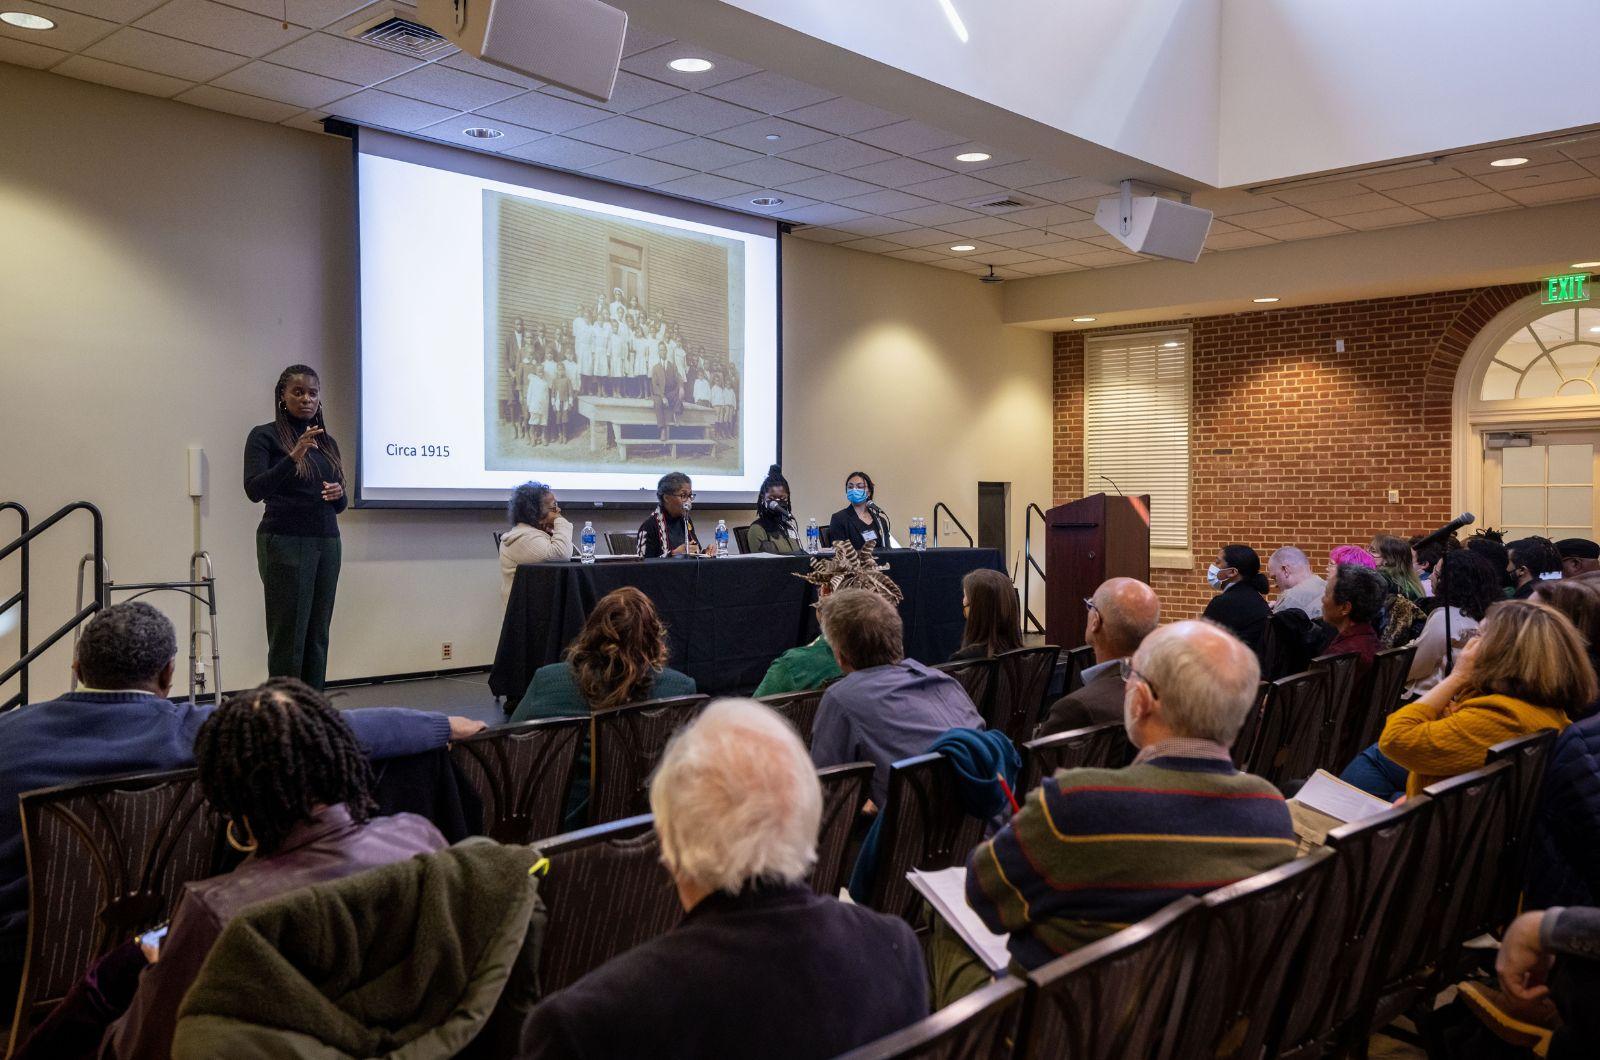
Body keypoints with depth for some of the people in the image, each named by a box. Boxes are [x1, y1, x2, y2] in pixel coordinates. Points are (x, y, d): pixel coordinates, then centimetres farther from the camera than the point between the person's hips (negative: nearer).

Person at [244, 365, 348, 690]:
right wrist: (293, 457, -28)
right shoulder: (264, 436, -3)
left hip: (326, 544, 6)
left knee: (317, 636, 5)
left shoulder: (327, 442, 14)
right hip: (285, 543, -6)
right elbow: (254, 490, -16)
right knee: (288, 636, -6)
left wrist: (338, 493, -5)